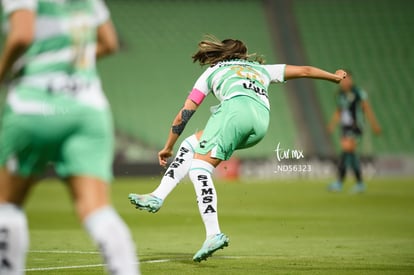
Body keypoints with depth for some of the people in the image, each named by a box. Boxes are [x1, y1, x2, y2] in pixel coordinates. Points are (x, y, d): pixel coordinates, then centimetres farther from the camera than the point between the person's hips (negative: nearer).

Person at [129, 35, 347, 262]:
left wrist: (168, 147, 39)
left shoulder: (212, 71, 30)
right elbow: (304, 70, 44)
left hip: (236, 107, -5)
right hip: (261, 123, 5)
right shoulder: (262, 69, 38)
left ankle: (214, 234, -25)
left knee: (199, 168, -6)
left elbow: (184, 115, 30)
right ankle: (158, 197, 4)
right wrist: (335, 77, 61)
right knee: (192, 143, 18)